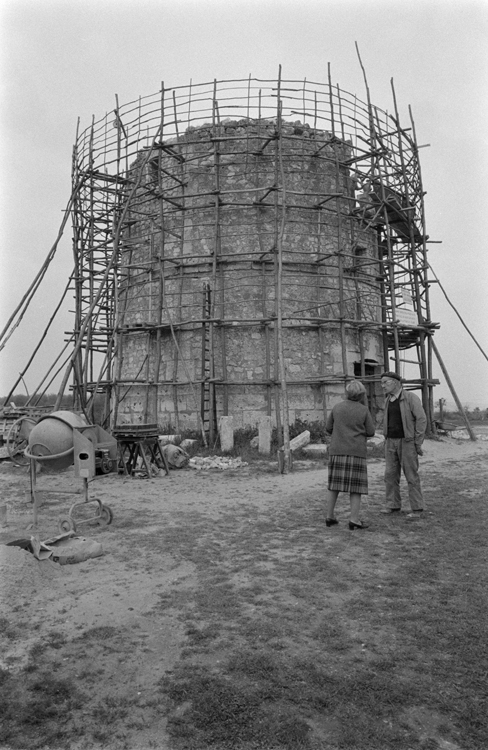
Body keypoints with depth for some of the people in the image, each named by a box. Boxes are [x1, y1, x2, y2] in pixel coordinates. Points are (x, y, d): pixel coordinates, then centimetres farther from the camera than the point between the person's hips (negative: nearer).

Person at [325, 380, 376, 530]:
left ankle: (330, 517, 11)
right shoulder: (364, 410, -5)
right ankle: (354, 520, -3)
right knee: (356, 486, 1)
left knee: (334, 484, 10)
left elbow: (329, 429, 8)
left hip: (337, 451, 3)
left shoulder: (337, 407, 3)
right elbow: (370, 432, 0)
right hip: (356, 452, -3)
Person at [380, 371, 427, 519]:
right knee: (390, 475, 4)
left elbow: (421, 419, -14)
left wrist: (418, 443, -16)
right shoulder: (388, 401, 9)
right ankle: (393, 506, 14)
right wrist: (387, 442, 15)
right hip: (391, 442, 6)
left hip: (407, 442, -6)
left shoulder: (411, 397, -12)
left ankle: (416, 509, 5)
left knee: (411, 476, -3)